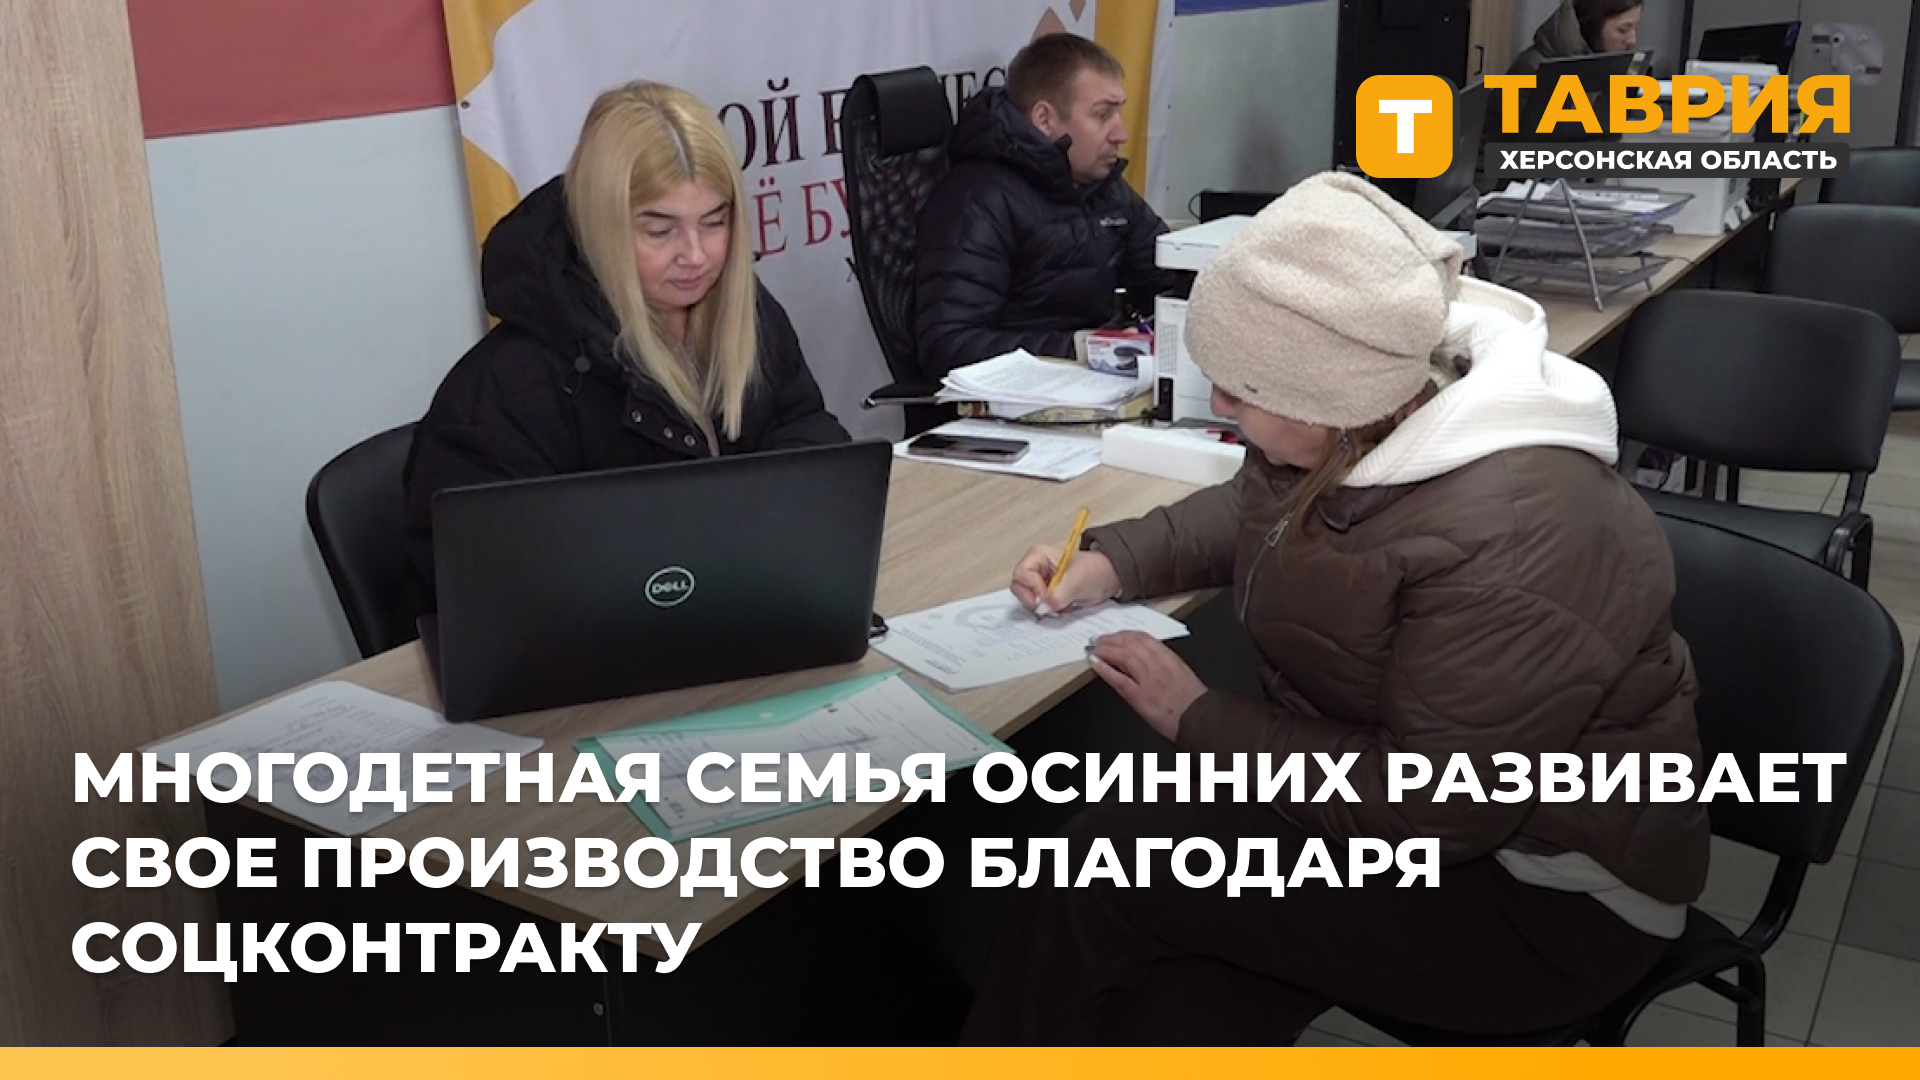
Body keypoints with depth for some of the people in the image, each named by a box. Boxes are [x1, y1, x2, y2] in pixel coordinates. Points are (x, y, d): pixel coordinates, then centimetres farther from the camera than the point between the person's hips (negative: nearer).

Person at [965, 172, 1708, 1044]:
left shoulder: (1509, 542, -32)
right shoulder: (1355, 425, -5)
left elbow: (1427, 808, -29)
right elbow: (1256, 513, 18)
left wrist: (1199, 722, -20)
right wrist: (1113, 560, 1)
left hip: (1543, 894, -8)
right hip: (1427, 797, 8)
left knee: (1116, 862, -18)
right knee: (1171, 1007, -16)